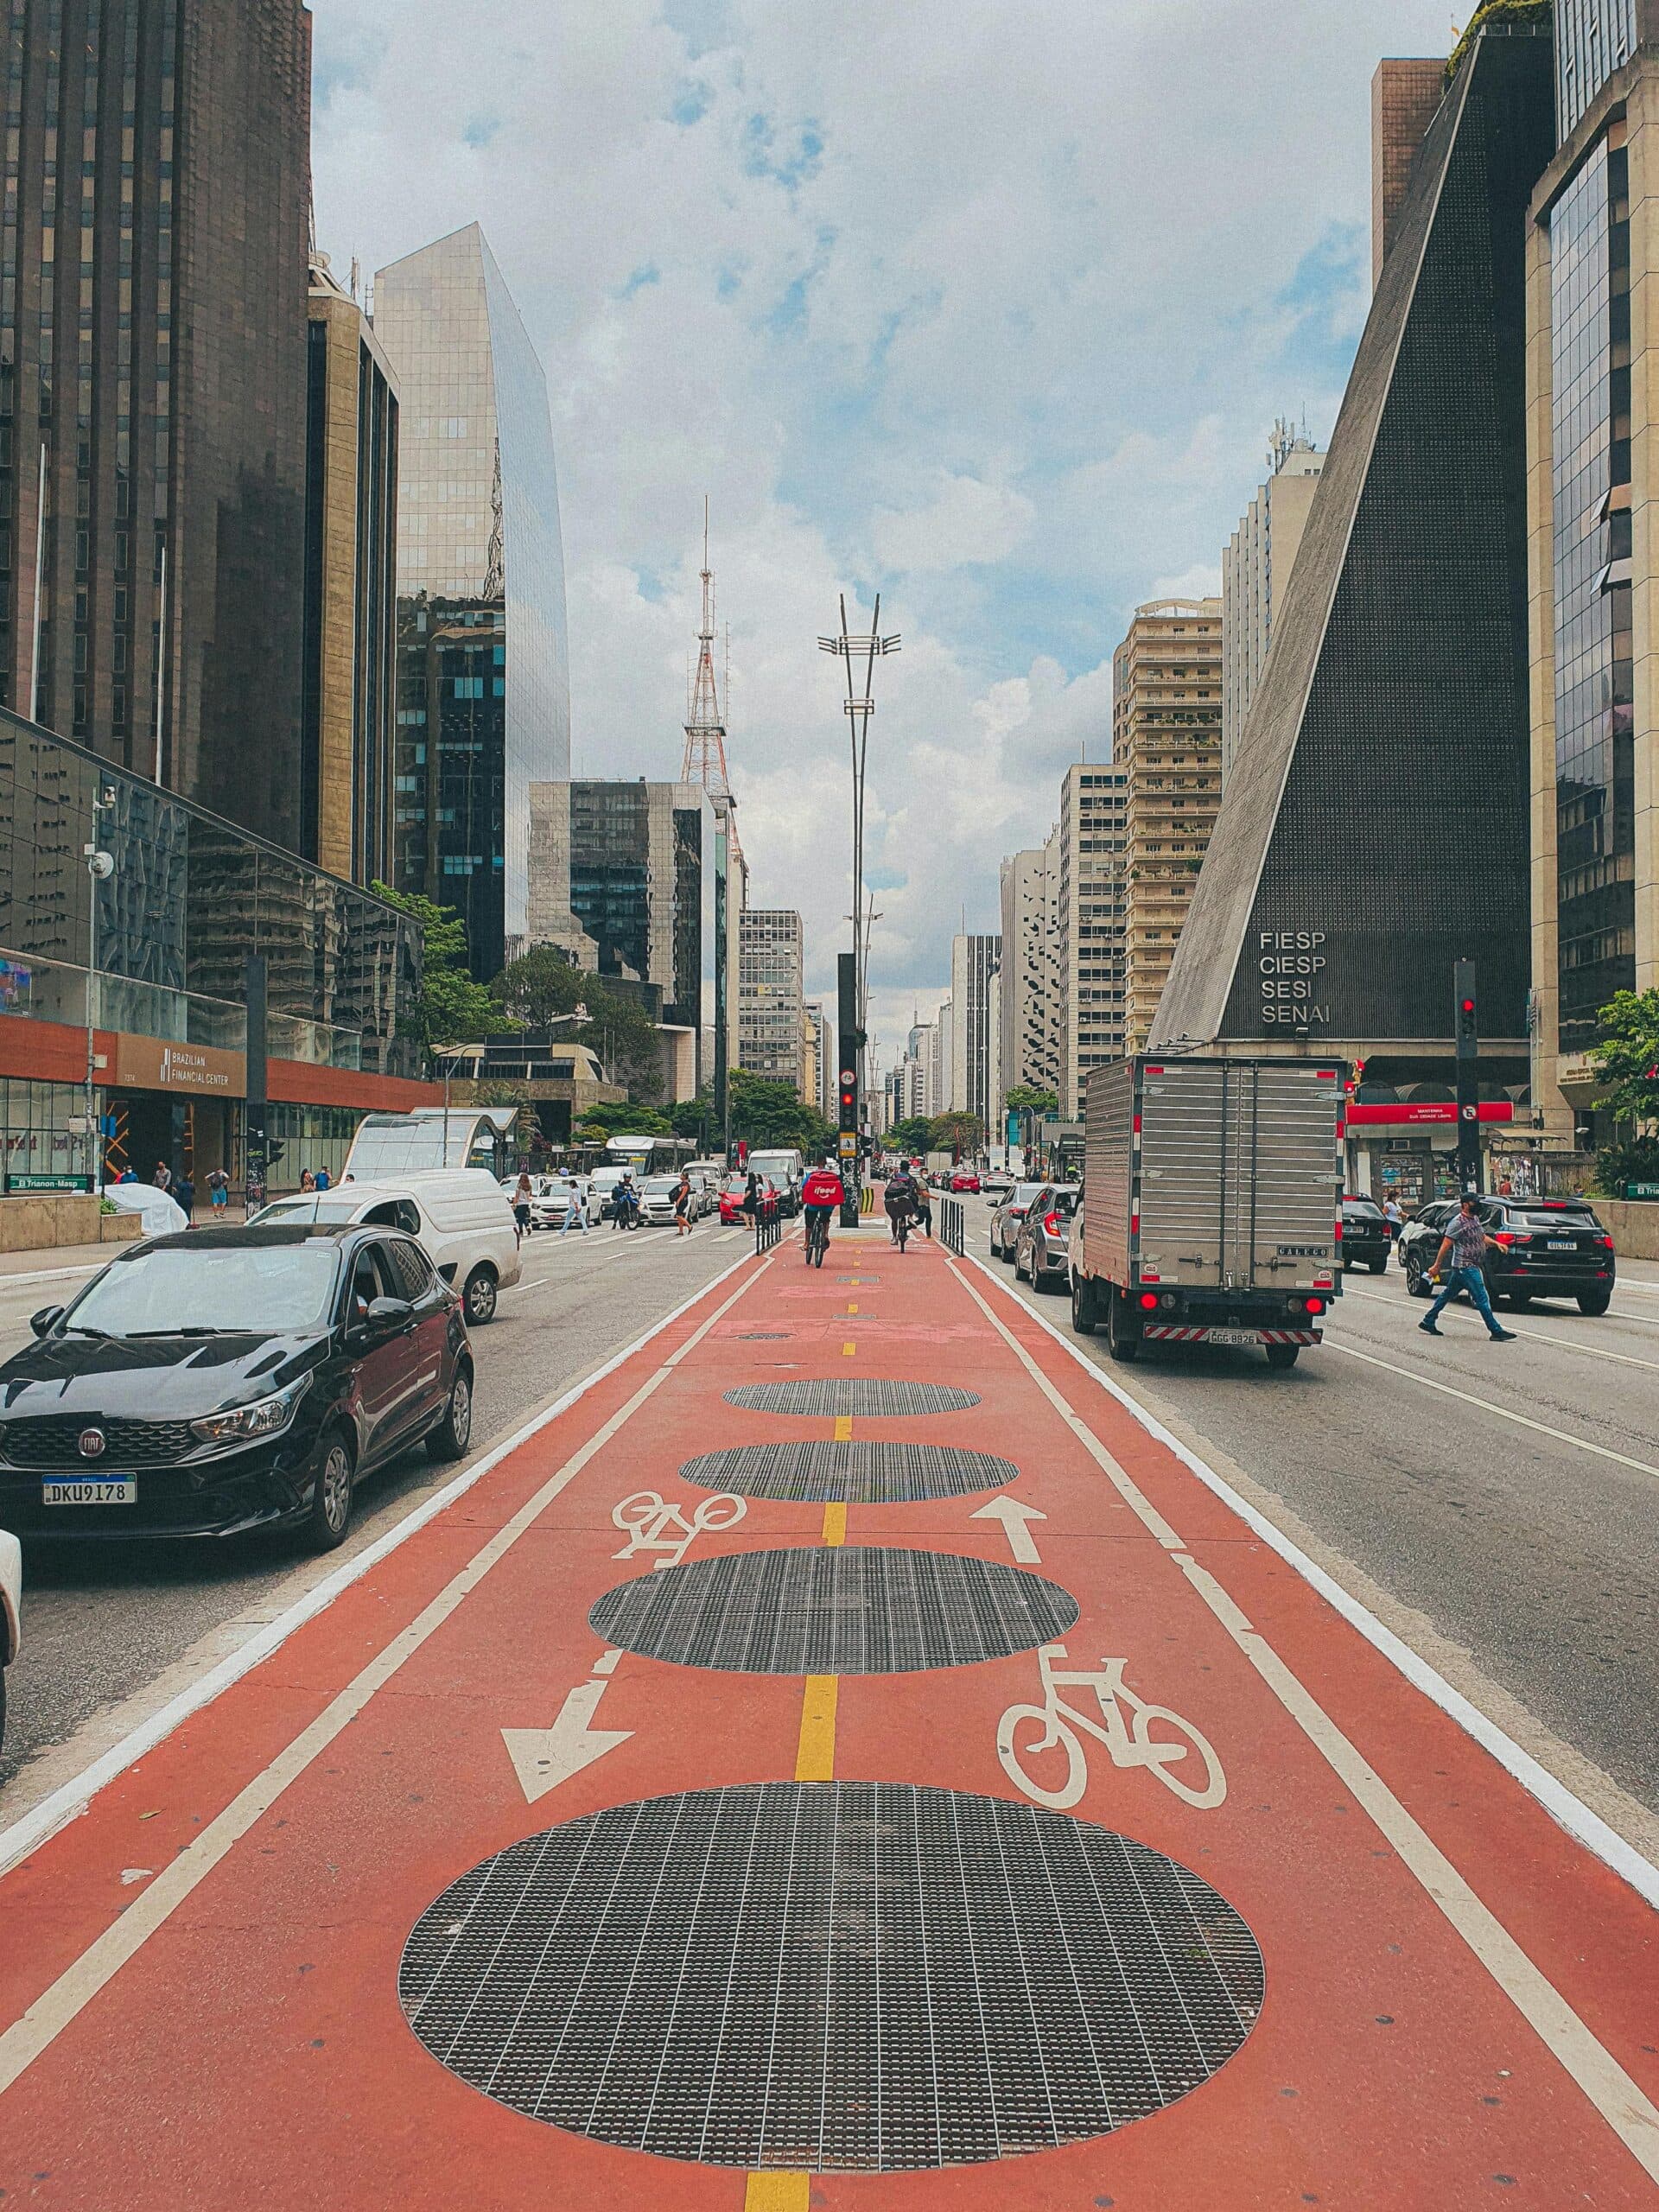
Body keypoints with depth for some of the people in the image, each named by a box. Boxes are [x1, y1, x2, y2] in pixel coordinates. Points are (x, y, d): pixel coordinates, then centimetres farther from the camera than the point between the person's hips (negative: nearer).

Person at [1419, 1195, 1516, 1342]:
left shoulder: (1475, 1218, 13)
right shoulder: (1458, 1222, -15)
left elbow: (1482, 1236, 25)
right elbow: (1446, 1245, -15)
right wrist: (1437, 1266, -14)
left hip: (1472, 1266, 10)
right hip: (1465, 1267, -10)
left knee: (1448, 1295, 14)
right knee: (1482, 1298, -9)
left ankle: (1428, 1323, 22)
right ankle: (1496, 1332, -6)